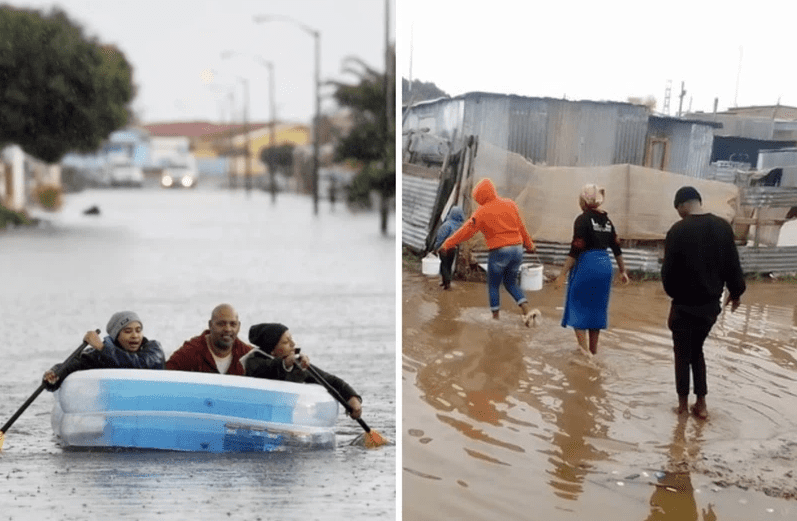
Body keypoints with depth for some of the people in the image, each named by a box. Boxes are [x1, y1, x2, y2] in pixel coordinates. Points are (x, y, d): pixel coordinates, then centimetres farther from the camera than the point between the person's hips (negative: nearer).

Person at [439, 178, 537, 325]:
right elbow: (521, 227, 15)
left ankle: (495, 317, 13)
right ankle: (527, 309, 2)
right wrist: (529, 244, 27)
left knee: (493, 285, 11)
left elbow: (467, 230, -10)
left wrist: (447, 244, -5)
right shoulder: (510, 204, 7)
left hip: (499, 251, -6)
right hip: (517, 249, 6)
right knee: (511, 283, 19)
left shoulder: (482, 212, -9)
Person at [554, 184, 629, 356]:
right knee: (596, 309, 16)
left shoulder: (583, 219, -11)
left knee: (578, 308, 2)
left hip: (586, 266, -7)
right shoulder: (607, 220, 10)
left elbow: (575, 250, -16)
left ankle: (584, 352, -5)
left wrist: (562, 275, -16)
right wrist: (623, 271, 23)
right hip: (605, 266, 7)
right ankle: (593, 351, 22)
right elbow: (617, 249, 13)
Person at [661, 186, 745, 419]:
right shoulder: (723, 227, -4)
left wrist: (673, 292, 9)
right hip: (711, 303, 5)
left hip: (685, 304, -4)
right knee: (697, 350, 20)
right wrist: (736, 292, 18)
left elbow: (668, 270, -11)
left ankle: (683, 403, 20)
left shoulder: (678, 230, -17)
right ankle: (701, 404, 18)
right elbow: (732, 264, 2)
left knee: (683, 353, 12)